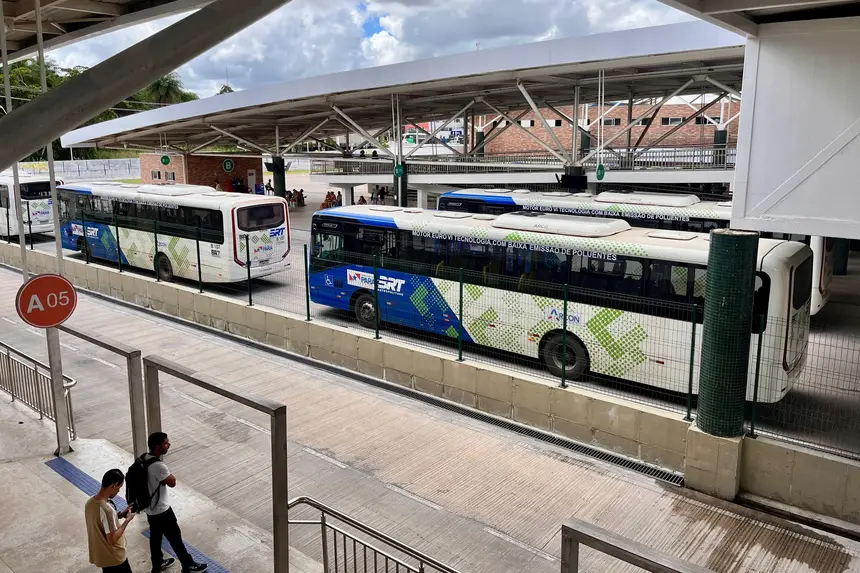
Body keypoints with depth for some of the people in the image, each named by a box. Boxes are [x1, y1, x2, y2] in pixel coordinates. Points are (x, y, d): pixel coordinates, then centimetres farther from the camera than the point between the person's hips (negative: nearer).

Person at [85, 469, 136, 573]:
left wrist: (120, 515, 5)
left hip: (100, 554, 8)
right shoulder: (107, 509, -33)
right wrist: (127, 520, -17)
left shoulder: (90, 502, -5)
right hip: (114, 558, -8)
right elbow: (112, 539, -26)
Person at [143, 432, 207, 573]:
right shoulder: (158, 466, -35)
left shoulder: (145, 458, -5)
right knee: (175, 538, 9)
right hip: (161, 510, -9)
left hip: (150, 508, 9)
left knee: (155, 536, 25)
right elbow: (172, 482, -19)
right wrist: (170, 475, -6)